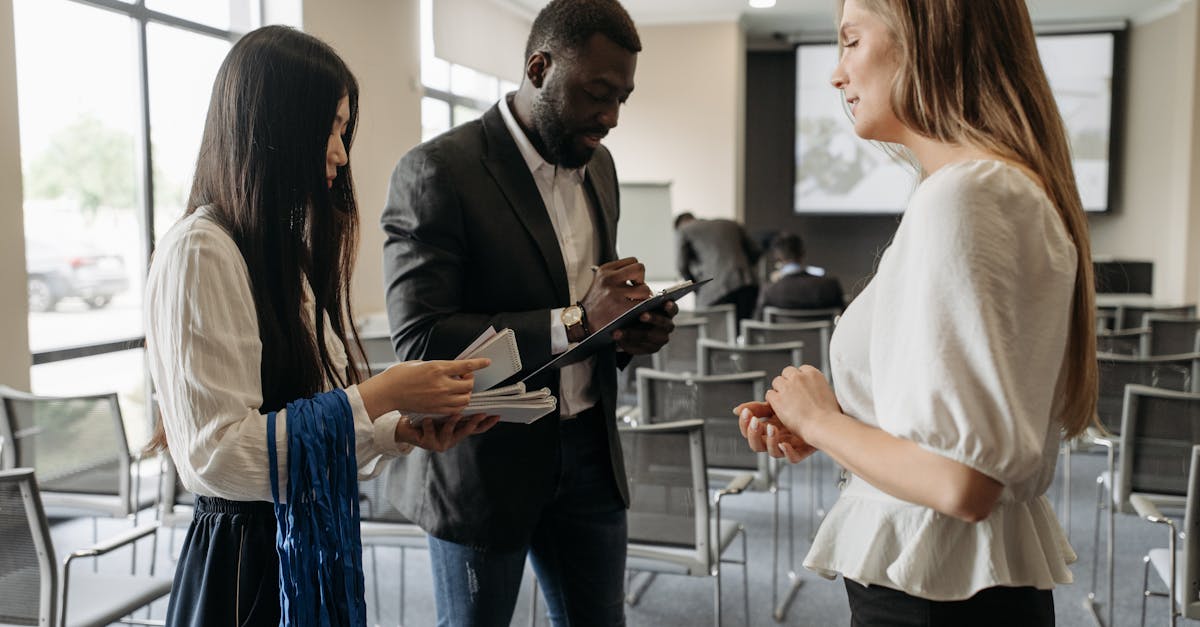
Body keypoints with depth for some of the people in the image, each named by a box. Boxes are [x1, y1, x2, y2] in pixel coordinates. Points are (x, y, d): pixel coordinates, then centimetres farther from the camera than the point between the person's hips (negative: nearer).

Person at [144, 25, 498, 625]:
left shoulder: (292, 252, 12)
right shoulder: (200, 252, -16)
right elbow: (217, 454, -21)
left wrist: (406, 431, -5)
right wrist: (380, 394, -20)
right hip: (249, 558, -8)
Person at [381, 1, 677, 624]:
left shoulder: (597, 165, 7)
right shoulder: (437, 171, -16)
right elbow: (418, 340, -21)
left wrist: (629, 326, -6)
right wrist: (573, 322, -25)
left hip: (589, 450, 6)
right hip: (484, 462, -6)